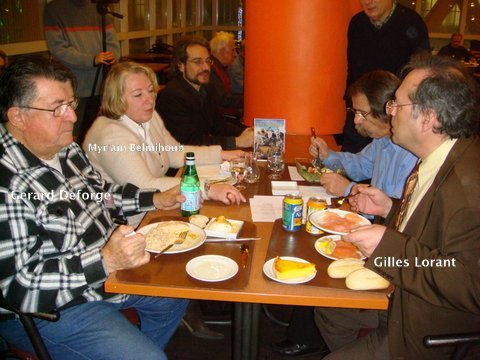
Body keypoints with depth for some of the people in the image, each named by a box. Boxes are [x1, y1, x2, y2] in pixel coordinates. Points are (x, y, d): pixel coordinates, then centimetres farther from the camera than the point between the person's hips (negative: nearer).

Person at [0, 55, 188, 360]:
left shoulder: (66, 148, 0)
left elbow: (101, 195, 17)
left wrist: (157, 200, 5)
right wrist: (106, 261, -35)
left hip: (111, 270, 9)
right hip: (51, 311, -9)